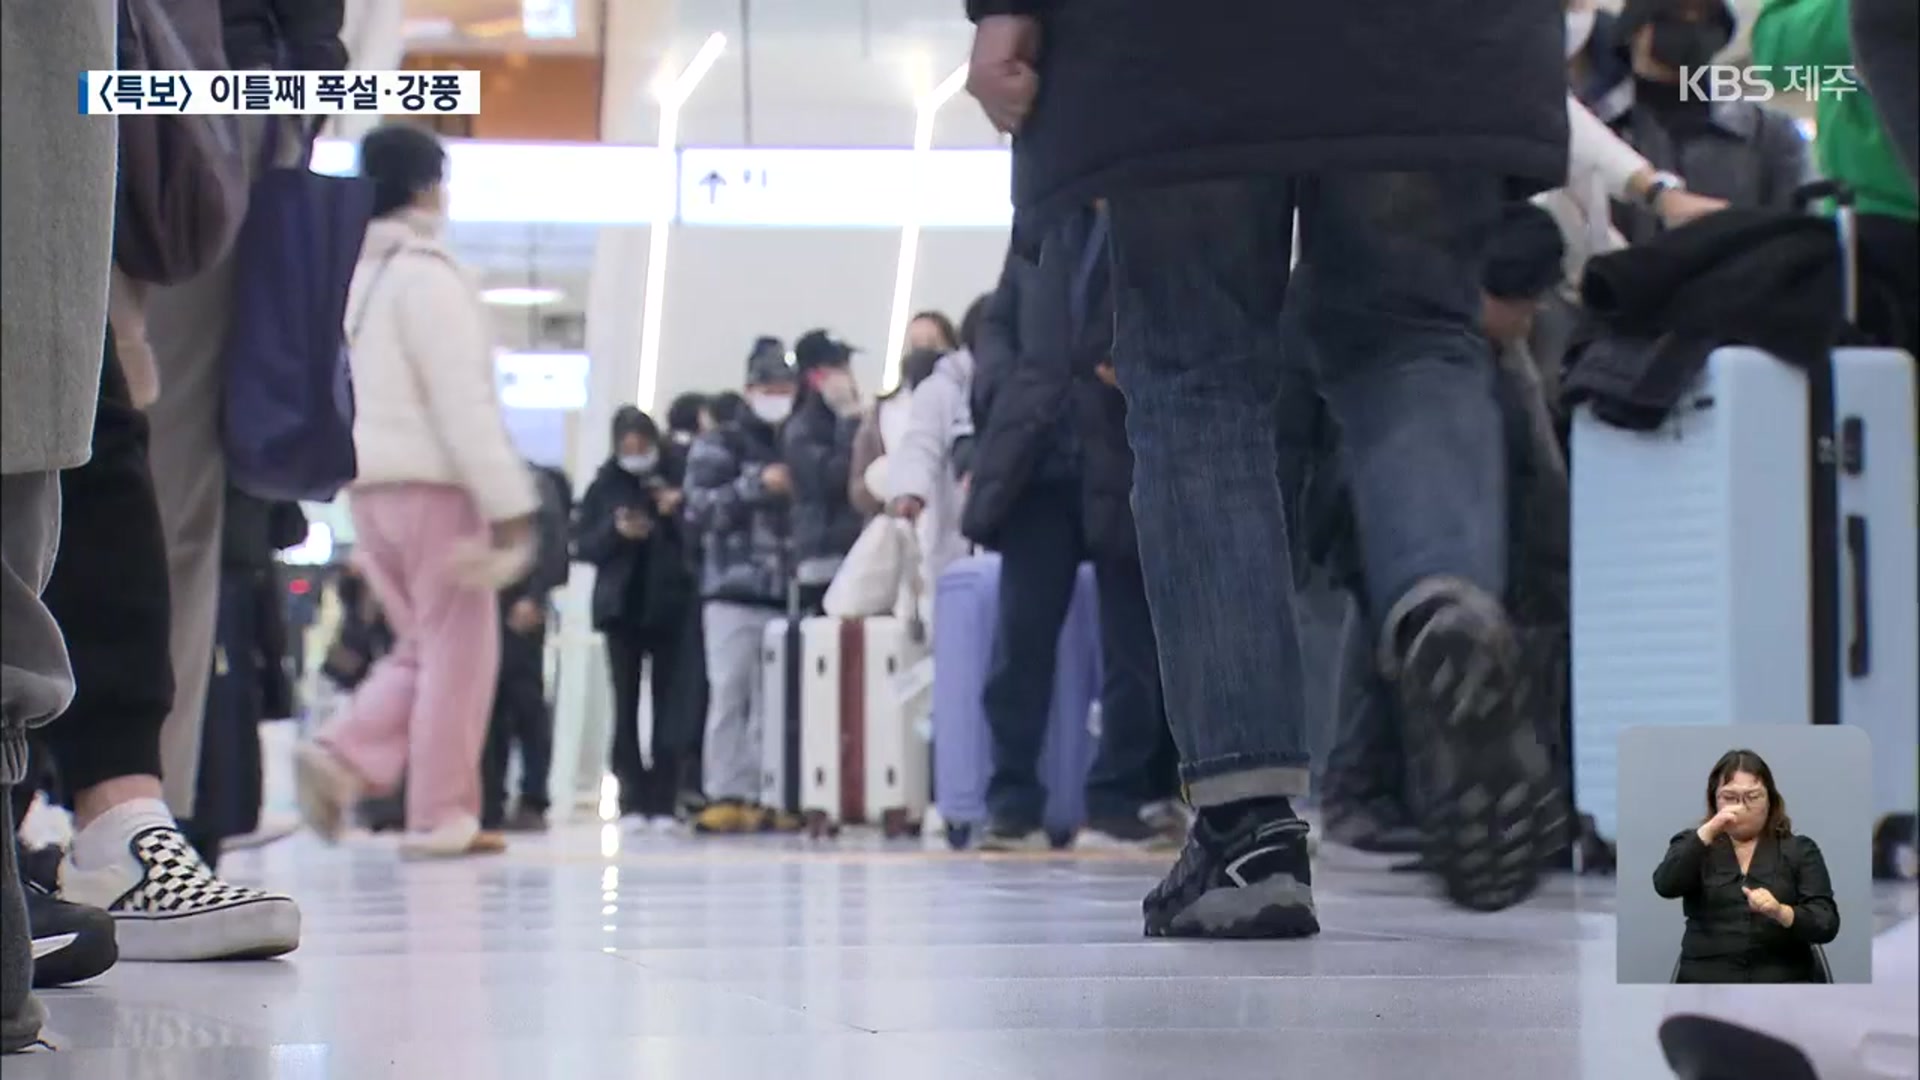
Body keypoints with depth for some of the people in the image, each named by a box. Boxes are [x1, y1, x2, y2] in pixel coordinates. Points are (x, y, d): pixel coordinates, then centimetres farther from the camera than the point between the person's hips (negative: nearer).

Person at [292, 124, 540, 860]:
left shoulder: (349, 276, 13)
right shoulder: (426, 273, -10)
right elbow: (464, 402, -16)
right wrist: (511, 509, -16)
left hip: (369, 488, 8)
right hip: (434, 484, -8)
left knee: (422, 648, 17)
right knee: (459, 650, 1)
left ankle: (343, 757, -3)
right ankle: (440, 816, 1)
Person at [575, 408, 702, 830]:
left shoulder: (678, 478, 1)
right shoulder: (605, 485, 5)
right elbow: (582, 544, 3)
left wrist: (679, 512, -18)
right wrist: (615, 531, -13)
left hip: (670, 605, -1)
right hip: (622, 606, 1)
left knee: (670, 704, -2)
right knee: (625, 705, 1)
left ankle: (662, 802, 0)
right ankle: (632, 800, 5)